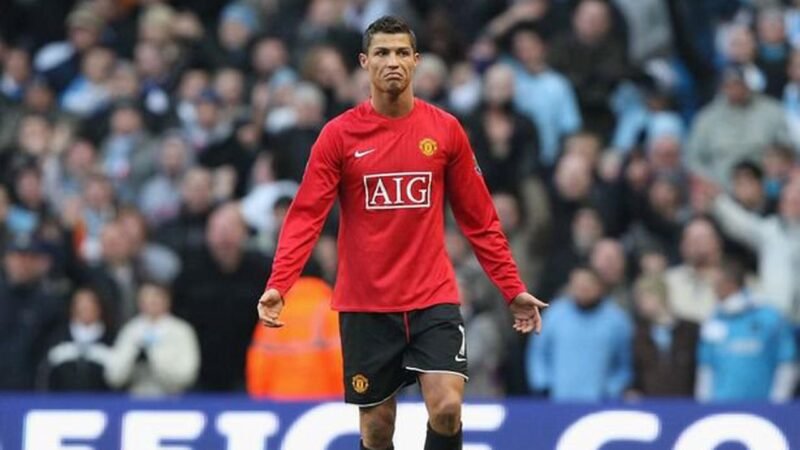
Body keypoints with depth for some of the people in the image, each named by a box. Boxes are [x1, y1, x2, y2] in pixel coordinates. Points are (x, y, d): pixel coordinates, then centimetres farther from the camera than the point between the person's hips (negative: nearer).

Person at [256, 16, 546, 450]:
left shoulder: (446, 130, 2)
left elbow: (479, 218, 8)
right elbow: (306, 216, -6)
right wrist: (277, 285, -19)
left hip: (433, 300, 0)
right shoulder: (339, 134, -2)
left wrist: (512, 288, 5)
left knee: (447, 407, -17)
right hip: (364, 304, 0)